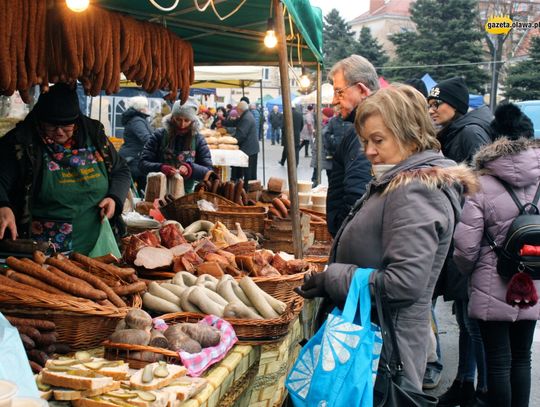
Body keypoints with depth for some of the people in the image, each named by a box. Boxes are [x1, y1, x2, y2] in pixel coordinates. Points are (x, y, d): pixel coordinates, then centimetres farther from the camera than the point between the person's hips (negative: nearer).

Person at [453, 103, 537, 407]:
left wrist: (468, 271, 6)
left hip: (493, 288, -4)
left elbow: (466, 247, -15)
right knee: (521, 357, 17)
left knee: (498, 361, 7)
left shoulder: (482, 185, -15)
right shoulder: (535, 180, -5)